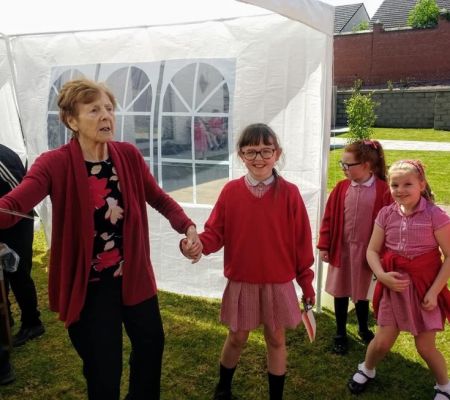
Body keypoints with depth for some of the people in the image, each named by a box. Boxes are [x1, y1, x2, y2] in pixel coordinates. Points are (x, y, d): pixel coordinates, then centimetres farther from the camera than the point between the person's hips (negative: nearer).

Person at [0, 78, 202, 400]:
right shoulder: (56, 164, -17)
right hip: (88, 285, -4)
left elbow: (158, 197, 6)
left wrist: (187, 226, -11)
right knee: (103, 368, 8)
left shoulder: (129, 155, -4)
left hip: (134, 274, 5)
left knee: (152, 342, 23)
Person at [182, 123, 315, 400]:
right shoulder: (231, 191, -6)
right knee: (237, 338, 16)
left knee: (276, 340, 15)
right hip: (241, 282, 1)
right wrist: (199, 244, -26)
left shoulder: (289, 193, -9)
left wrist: (307, 282, -1)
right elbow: (216, 233, -4)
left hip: (278, 283, -1)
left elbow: (301, 241, -5)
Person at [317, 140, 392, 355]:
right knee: (340, 292, 12)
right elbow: (329, 218, 1)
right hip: (341, 249, 2)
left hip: (366, 251, -2)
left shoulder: (382, 190, -12)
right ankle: (340, 334, 29)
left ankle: (363, 329, 41)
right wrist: (324, 246, 0)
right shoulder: (341, 188, -4)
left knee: (362, 293, 16)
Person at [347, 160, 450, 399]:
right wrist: (382, 275, -16)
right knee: (382, 341, 8)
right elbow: (372, 250, 1)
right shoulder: (386, 214, -3)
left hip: (424, 288, -2)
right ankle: (366, 370, 40)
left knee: (425, 347, 6)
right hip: (393, 286, 3)